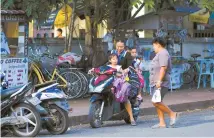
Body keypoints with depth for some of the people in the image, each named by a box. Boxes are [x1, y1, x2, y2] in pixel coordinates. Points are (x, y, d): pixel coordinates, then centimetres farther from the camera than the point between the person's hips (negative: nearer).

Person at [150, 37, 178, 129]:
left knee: (156, 102, -17)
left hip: (160, 83, -11)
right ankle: (162, 123, 4)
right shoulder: (159, 54, 24)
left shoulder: (163, 53, -10)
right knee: (157, 103, 5)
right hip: (155, 83, 11)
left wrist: (159, 81, -26)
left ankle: (172, 114, -6)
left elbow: (163, 67, -21)